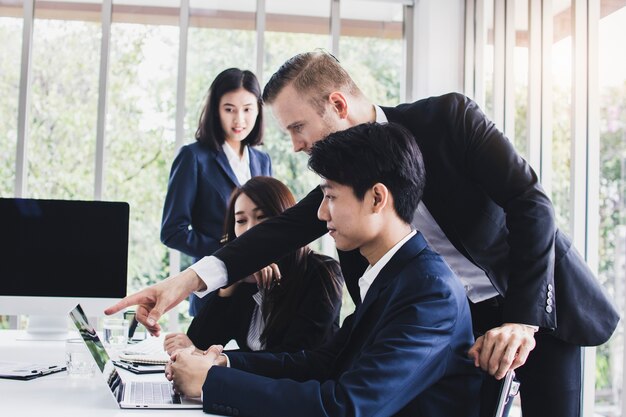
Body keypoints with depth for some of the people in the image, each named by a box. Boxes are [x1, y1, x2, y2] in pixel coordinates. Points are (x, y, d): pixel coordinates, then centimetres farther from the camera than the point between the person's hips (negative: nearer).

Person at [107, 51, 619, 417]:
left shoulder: (448, 117, -17)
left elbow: (531, 203, -20)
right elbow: (286, 228, -6)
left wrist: (521, 318, -27)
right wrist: (192, 277, -22)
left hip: (538, 301, -4)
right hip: (457, 319, 5)